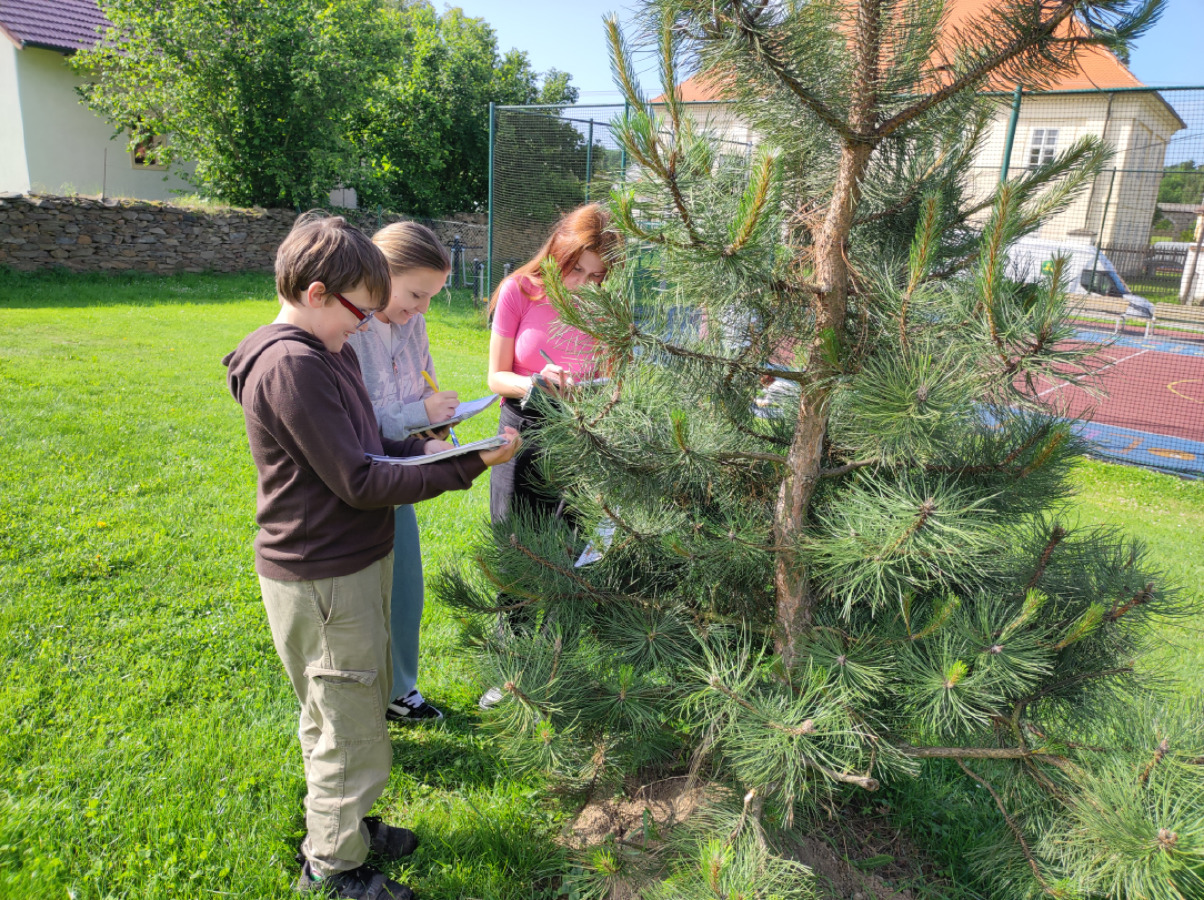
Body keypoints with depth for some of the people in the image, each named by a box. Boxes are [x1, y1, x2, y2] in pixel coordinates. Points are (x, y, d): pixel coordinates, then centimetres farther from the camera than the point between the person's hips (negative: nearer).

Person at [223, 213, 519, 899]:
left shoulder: (327, 352, 8)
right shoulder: (291, 366, -23)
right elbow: (359, 482, -25)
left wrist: (425, 447, -3)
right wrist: (468, 467, -22)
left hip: (357, 562, 10)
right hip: (321, 580, -10)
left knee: (356, 708, 25)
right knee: (354, 738, 7)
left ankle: (341, 822, 45)